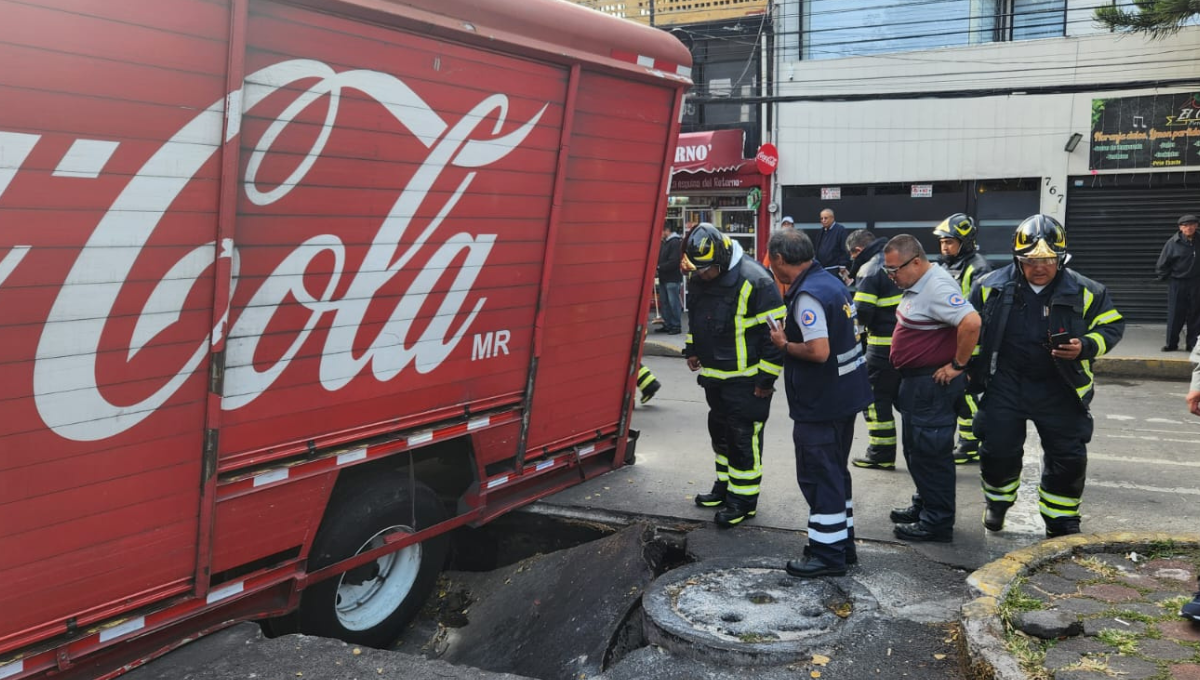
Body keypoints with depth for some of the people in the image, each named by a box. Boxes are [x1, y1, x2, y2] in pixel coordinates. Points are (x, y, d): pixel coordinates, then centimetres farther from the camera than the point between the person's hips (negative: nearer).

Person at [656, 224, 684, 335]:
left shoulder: (675, 242, -13)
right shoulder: (665, 242, 17)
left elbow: (674, 262, -21)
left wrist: (659, 267, -19)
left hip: (673, 279, -10)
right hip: (663, 278, 10)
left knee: (673, 302, -5)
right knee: (664, 302, 12)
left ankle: (676, 326, 1)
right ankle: (667, 325, 19)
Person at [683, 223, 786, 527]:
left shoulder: (753, 281, -22)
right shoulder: (699, 277, 2)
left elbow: (775, 332, -19)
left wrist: (767, 378, -16)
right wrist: (692, 349, 18)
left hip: (746, 379, -8)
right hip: (713, 375, 8)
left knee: (743, 438, -2)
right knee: (720, 431, 19)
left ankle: (744, 499, 9)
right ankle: (724, 485, 34)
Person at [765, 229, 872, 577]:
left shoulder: (807, 295, -22)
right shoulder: (833, 282, 9)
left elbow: (818, 351, -29)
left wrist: (784, 344, -12)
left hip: (819, 404, -10)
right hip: (844, 396, 10)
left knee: (818, 477, 0)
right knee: (836, 472, 20)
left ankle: (827, 553, 8)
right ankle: (843, 542, 31)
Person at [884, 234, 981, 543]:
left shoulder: (937, 286, -21)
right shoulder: (917, 286, 10)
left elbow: (971, 323, -33)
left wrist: (957, 365, -23)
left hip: (933, 382, -10)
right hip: (915, 381, 11)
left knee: (931, 452, -2)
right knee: (915, 448, 20)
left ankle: (937, 522, 7)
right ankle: (924, 505, 34)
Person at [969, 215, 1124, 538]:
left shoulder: (1084, 291, -7)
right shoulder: (991, 287, -5)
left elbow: (1112, 326, 1)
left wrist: (1084, 347, -17)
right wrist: (969, 368, 3)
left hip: (1060, 389, 0)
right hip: (1005, 385, 0)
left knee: (1068, 457, 4)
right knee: (997, 449, 6)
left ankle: (1061, 521, 24)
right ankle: (997, 502, 34)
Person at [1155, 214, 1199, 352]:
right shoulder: (1173, 243, -7)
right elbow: (1162, 263, -1)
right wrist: (1164, 277, 1)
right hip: (1177, 284, -2)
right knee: (1175, 315, 2)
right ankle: (1171, 343, 11)